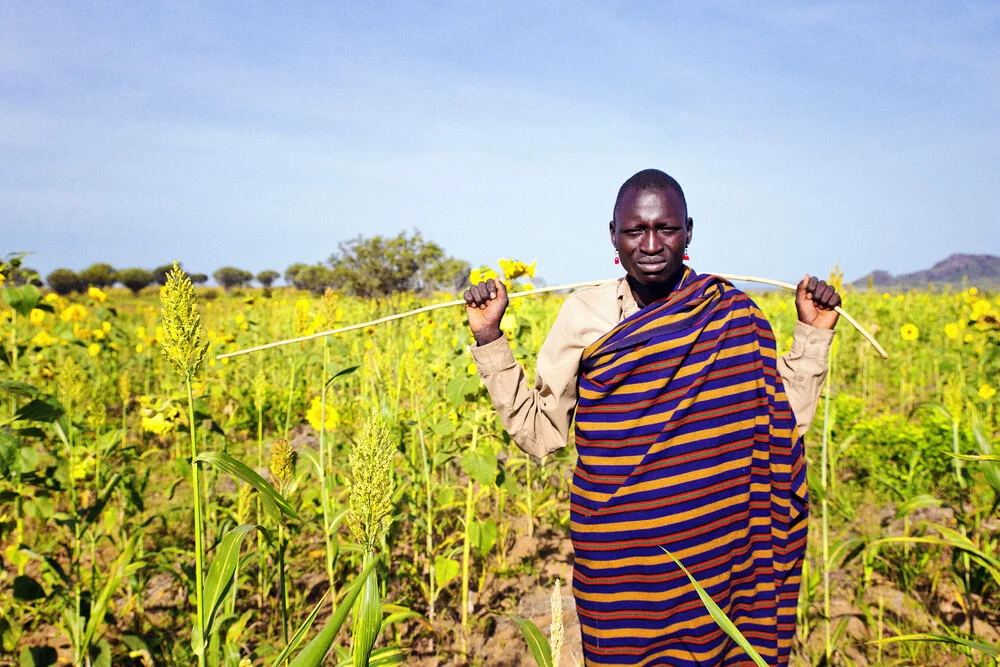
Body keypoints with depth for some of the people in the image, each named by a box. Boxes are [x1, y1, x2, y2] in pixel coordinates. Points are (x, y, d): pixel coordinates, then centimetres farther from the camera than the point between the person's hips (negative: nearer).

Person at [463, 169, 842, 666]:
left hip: (710, 547, 0)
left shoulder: (734, 317, -2)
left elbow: (785, 424, 4)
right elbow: (539, 434, -1)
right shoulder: (584, 314, -2)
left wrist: (814, 332, -2)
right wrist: (489, 339, -6)